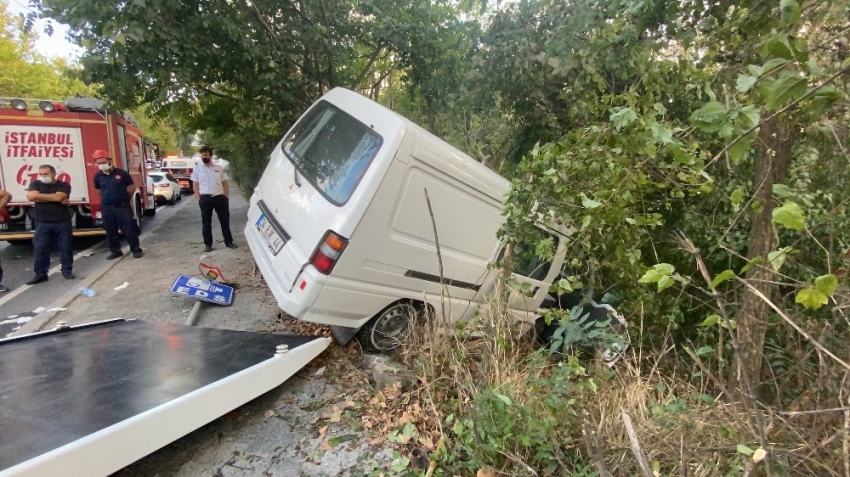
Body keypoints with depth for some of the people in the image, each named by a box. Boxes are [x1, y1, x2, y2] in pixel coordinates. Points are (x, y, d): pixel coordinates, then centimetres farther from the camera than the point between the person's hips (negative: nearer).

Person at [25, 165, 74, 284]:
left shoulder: (64, 185, 1)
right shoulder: (35, 184, 8)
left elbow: (59, 197, -16)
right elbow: (30, 196, -9)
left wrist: (39, 196, -6)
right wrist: (53, 198, -10)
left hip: (62, 222, -2)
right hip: (42, 223, 2)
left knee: (66, 247, 2)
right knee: (40, 248, 0)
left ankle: (67, 270, 14)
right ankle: (40, 274, 8)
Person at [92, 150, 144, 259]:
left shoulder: (121, 173, -6)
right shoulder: (98, 176, 3)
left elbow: (132, 187, 3)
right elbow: (98, 190, 19)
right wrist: (107, 199, 16)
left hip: (122, 206, -3)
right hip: (106, 208, 4)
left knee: (129, 229, -1)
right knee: (110, 231, 10)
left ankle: (136, 250, 7)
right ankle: (115, 251, 22)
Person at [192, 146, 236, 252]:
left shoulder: (219, 169, 7)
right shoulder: (197, 169, 6)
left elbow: (225, 184, 8)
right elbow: (195, 186, 6)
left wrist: (226, 198, 0)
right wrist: (199, 199, -3)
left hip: (220, 197, 0)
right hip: (205, 198, 0)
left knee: (225, 221, 5)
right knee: (206, 222, 5)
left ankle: (228, 242, 16)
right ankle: (208, 244, 12)